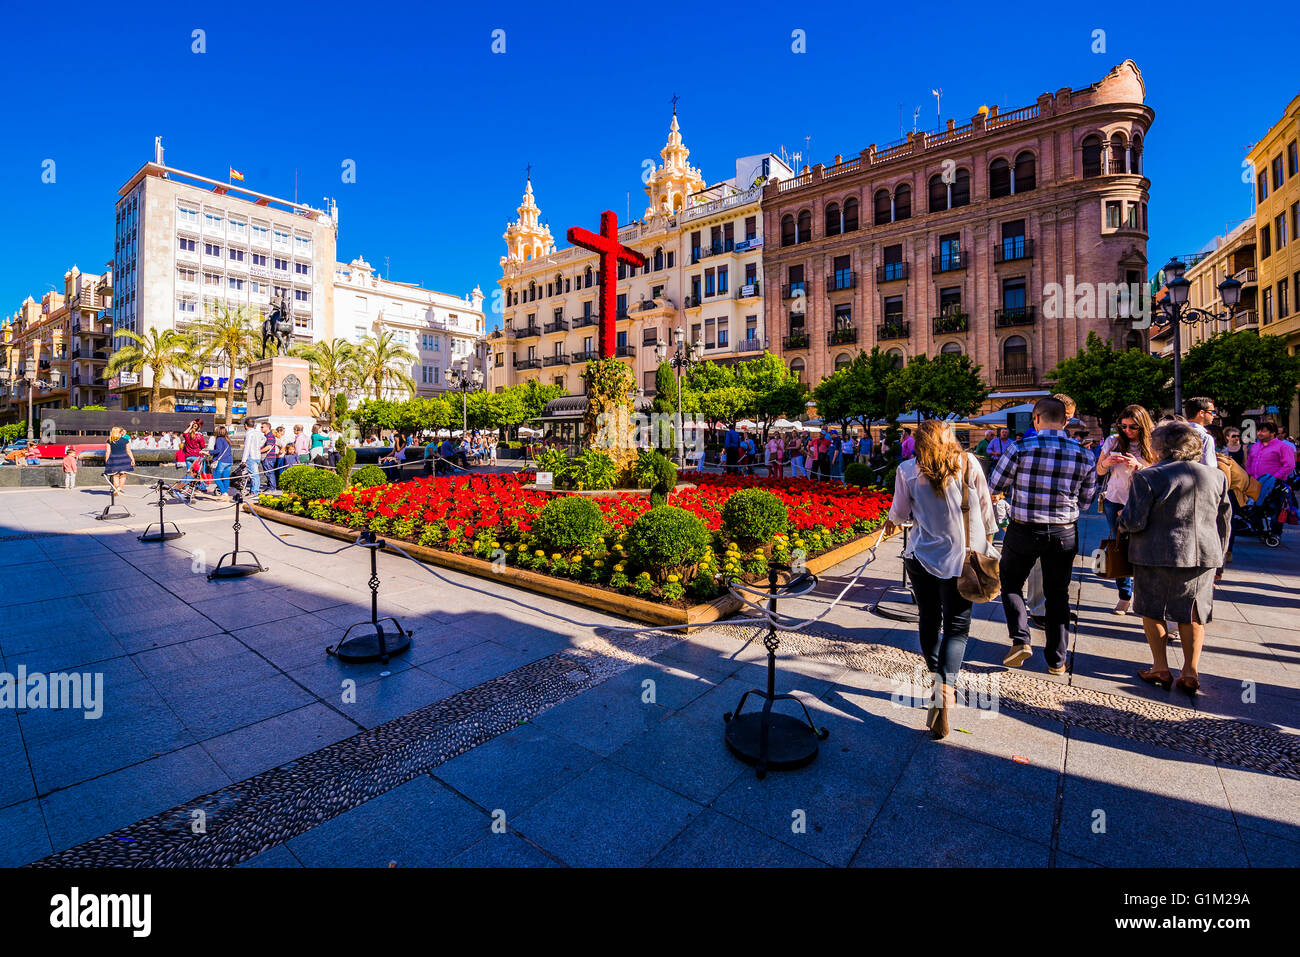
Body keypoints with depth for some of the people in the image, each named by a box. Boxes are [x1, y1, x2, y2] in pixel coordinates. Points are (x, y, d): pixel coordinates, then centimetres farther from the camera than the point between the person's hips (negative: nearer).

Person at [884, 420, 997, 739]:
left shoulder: (908, 470, -4)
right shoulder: (968, 464, -3)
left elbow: (901, 512, 5)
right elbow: (984, 506, 7)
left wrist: (891, 521, 28)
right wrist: (987, 538, 23)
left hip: (922, 555, 0)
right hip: (961, 557, 0)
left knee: (928, 620, 16)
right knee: (956, 626, 3)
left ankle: (937, 681, 27)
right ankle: (947, 690, -15)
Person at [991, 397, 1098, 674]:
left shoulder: (1021, 448, -14)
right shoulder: (1083, 454, -3)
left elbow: (995, 485, -6)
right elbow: (1086, 500, 5)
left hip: (1023, 531, -3)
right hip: (1064, 534, 3)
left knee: (1010, 583, 18)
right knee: (1058, 595, 15)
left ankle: (1020, 639, 1)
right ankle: (1057, 661, 22)